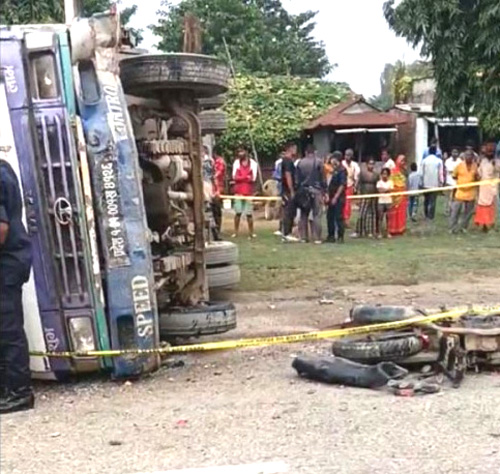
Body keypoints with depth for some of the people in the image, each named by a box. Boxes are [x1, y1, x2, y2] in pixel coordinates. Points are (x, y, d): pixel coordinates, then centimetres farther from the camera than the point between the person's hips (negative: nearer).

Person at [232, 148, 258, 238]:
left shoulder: (253, 163, 2)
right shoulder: (236, 162, 8)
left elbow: (253, 178, -6)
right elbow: (234, 177, 0)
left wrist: (240, 178, -4)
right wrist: (246, 177, -7)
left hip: (249, 192, -1)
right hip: (238, 191, 1)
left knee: (249, 213, -1)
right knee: (238, 212, 1)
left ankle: (251, 232, 6)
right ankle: (236, 232, 8)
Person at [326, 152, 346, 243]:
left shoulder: (342, 170, -11)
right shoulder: (334, 170, 16)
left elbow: (342, 185, -17)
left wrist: (335, 197, -18)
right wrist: (328, 195, 13)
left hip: (338, 198, -9)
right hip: (332, 197, 9)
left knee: (338, 217, -6)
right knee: (330, 216, 11)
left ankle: (340, 237, 0)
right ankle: (331, 236, 18)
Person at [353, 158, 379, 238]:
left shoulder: (376, 174, 5)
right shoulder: (362, 172, 0)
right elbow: (359, 184, 1)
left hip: (374, 197, 2)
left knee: (373, 214, 5)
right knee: (362, 214, -6)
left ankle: (371, 231, 12)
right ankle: (359, 232, -2)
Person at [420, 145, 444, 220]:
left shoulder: (424, 160, -3)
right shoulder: (439, 161, -6)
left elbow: (422, 173, -1)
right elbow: (440, 173, -6)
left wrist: (422, 182, 9)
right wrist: (441, 183, 4)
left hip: (426, 184, 2)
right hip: (435, 184, -2)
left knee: (426, 200, 17)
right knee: (432, 201, 1)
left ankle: (426, 215, 26)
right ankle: (430, 216, 0)